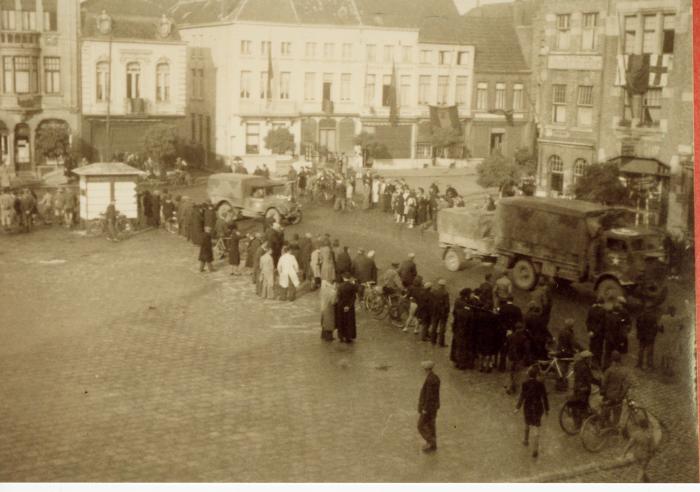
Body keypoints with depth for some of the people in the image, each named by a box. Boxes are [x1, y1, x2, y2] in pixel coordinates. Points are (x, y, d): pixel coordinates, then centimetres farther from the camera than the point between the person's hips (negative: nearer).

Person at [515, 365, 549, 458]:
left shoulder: (525, 384, -12)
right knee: (536, 427, 3)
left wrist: (518, 408, 1)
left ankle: (526, 440, 44)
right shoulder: (541, 384, -10)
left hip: (527, 407, 0)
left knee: (527, 424, 26)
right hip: (538, 408, 0)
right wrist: (546, 409, 7)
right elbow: (544, 397, -5)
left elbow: (522, 397, -9)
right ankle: (535, 449, -3)